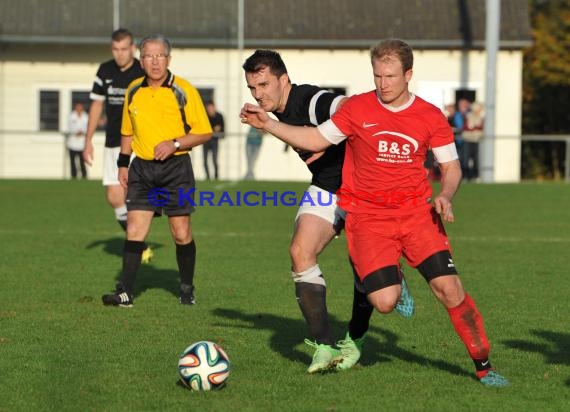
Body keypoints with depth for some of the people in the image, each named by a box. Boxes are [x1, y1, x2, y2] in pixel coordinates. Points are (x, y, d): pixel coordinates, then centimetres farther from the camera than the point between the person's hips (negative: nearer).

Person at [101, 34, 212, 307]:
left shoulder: (183, 90, -7)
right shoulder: (134, 91, 7)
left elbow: (204, 133, -6)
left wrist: (175, 144, -18)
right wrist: (123, 163, 13)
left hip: (175, 167, -3)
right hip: (141, 168, 3)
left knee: (181, 232, 0)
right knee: (134, 229, -5)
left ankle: (187, 289, 17)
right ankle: (125, 292, -5)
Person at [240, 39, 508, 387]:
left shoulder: (431, 117, 1)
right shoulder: (357, 108, -1)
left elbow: (451, 166, 8)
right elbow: (316, 140, 7)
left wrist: (445, 196, -13)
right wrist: (267, 124, -2)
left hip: (417, 211, 1)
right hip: (367, 215, -1)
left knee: (449, 287, -15)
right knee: (384, 302, -18)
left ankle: (484, 365, 0)